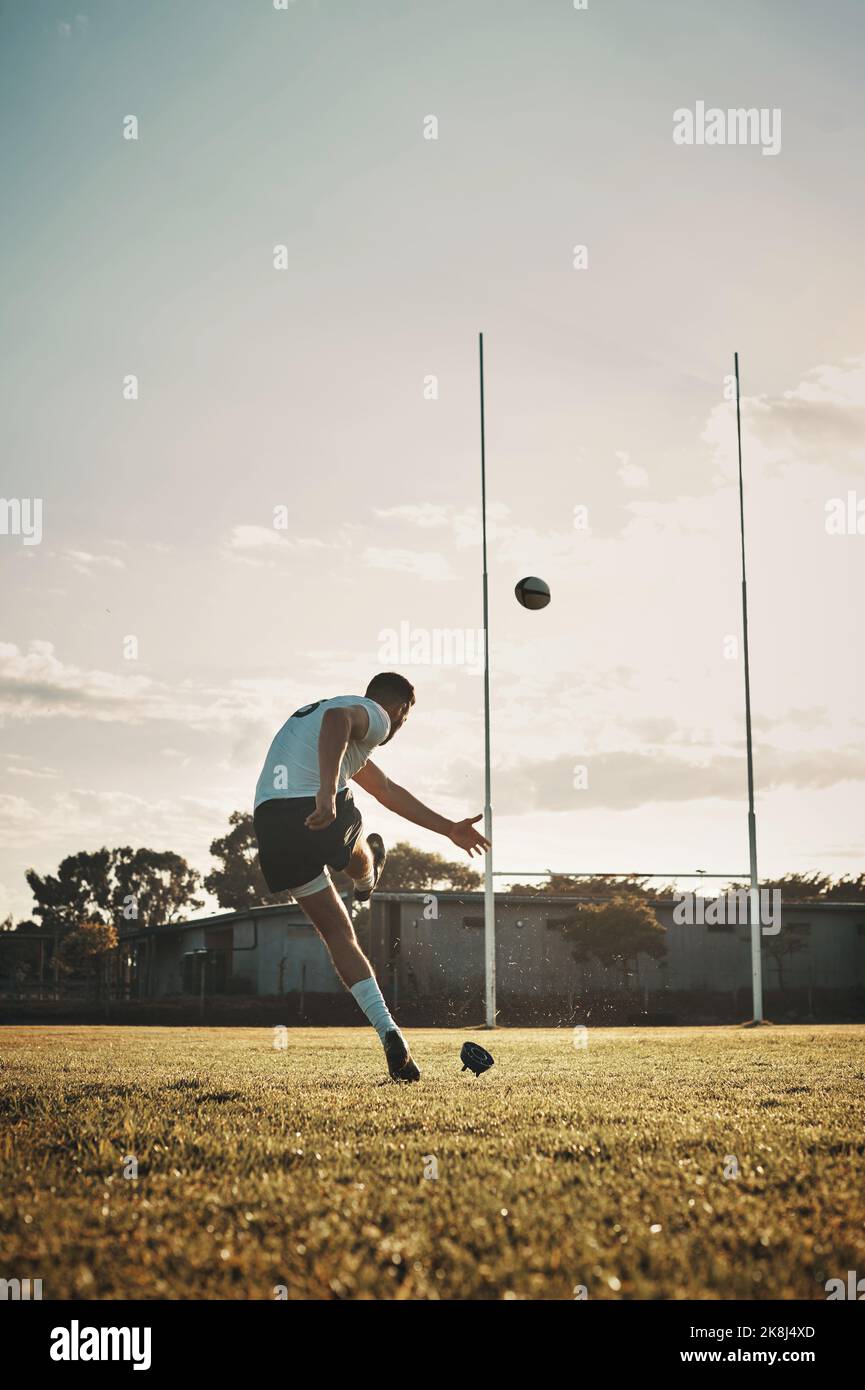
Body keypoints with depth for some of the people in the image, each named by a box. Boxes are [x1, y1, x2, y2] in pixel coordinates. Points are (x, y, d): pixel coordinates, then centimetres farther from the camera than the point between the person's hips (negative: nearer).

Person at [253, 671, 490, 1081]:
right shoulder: (373, 715, 7)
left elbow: (389, 792, 42)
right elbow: (337, 719, -22)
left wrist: (449, 829, 48)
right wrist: (327, 792, -36)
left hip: (269, 822, 8)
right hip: (321, 813, -8)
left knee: (337, 932, 10)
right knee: (361, 858, 31)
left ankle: (388, 1032, 4)